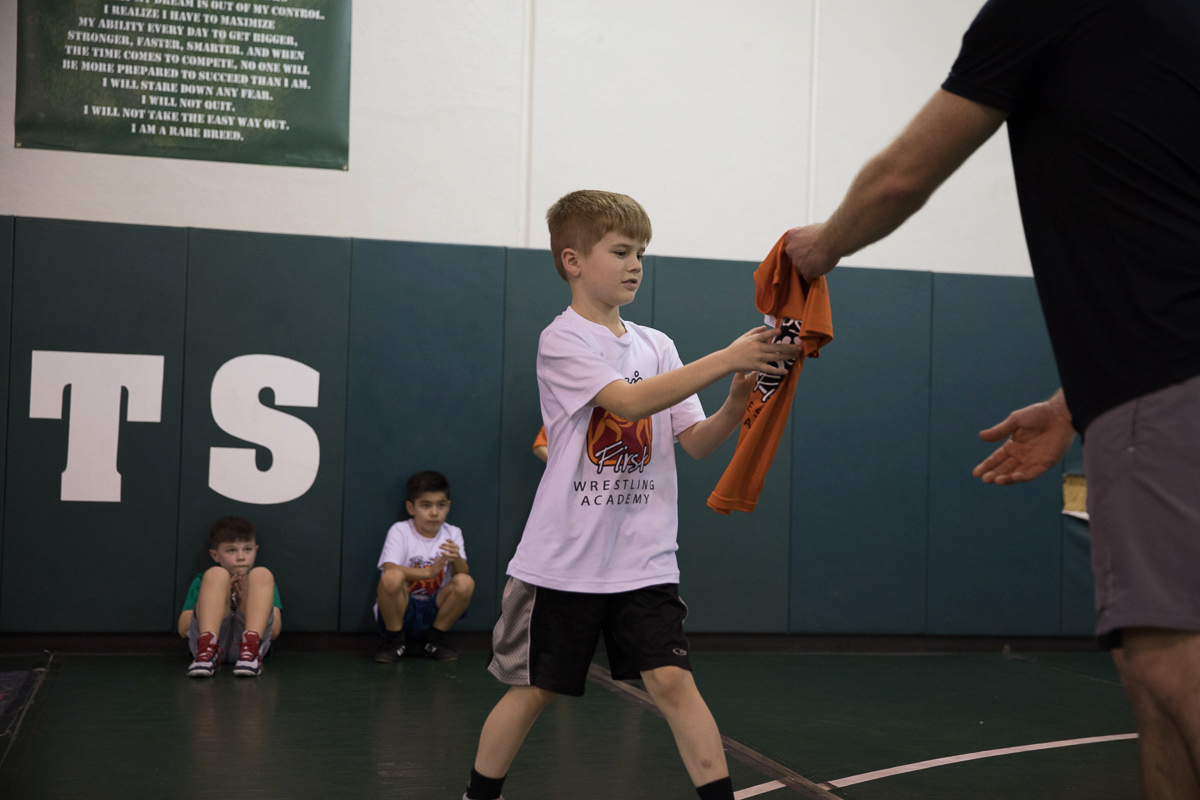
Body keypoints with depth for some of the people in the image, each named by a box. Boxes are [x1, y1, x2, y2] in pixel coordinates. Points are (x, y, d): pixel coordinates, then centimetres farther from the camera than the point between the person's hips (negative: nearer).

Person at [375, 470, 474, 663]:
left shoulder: (452, 534, 5)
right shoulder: (400, 531, -6)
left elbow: (463, 573, -7)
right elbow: (389, 569, -22)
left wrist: (457, 560, -31)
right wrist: (428, 572, -35)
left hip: (433, 610, 3)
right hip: (400, 607, -3)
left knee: (466, 583, -24)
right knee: (392, 578, -34)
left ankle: (433, 640, -2)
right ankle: (394, 641, -9)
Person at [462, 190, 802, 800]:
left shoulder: (656, 346, 9)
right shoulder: (562, 340, -8)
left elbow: (697, 442, 5)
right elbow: (629, 400, -24)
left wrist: (738, 400, -15)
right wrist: (726, 358, -28)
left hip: (644, 562, 4)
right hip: (563, 560, -3)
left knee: (672, 681, -9)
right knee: (533, 689, 8)